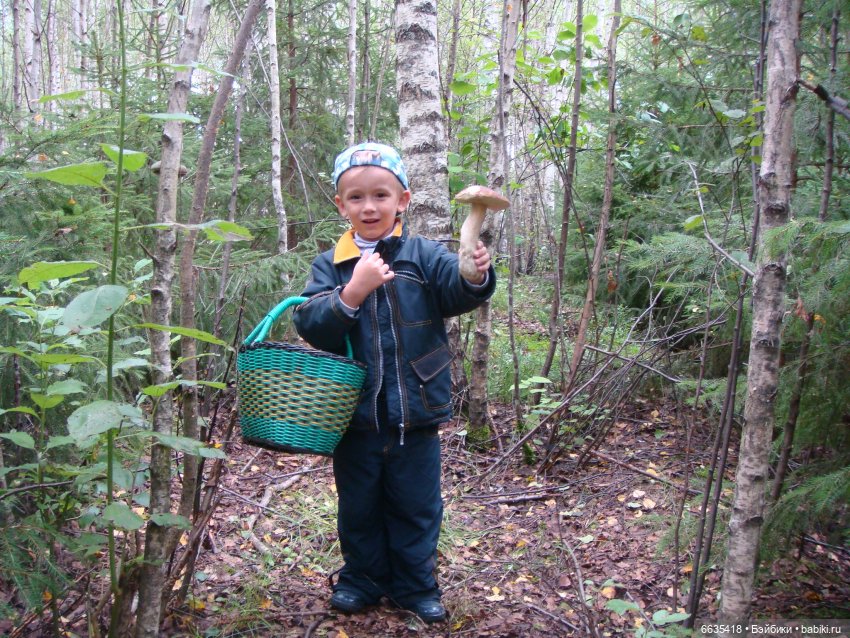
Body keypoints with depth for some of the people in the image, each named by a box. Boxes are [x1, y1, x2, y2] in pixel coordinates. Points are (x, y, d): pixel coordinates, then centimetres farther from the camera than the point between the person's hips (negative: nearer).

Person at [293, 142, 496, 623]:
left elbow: (456, 292, -19)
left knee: (417, 506, 13)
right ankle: (362, 579, 38)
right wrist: (353, 291, -25)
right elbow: (310, 325, -10)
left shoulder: (425, 256, -3)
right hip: (356, 415, 1)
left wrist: (475, 276, -41)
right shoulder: (331, 265, 0)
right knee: (359, 506, 17)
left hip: (415, 412, -1)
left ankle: (415, 585, 32)